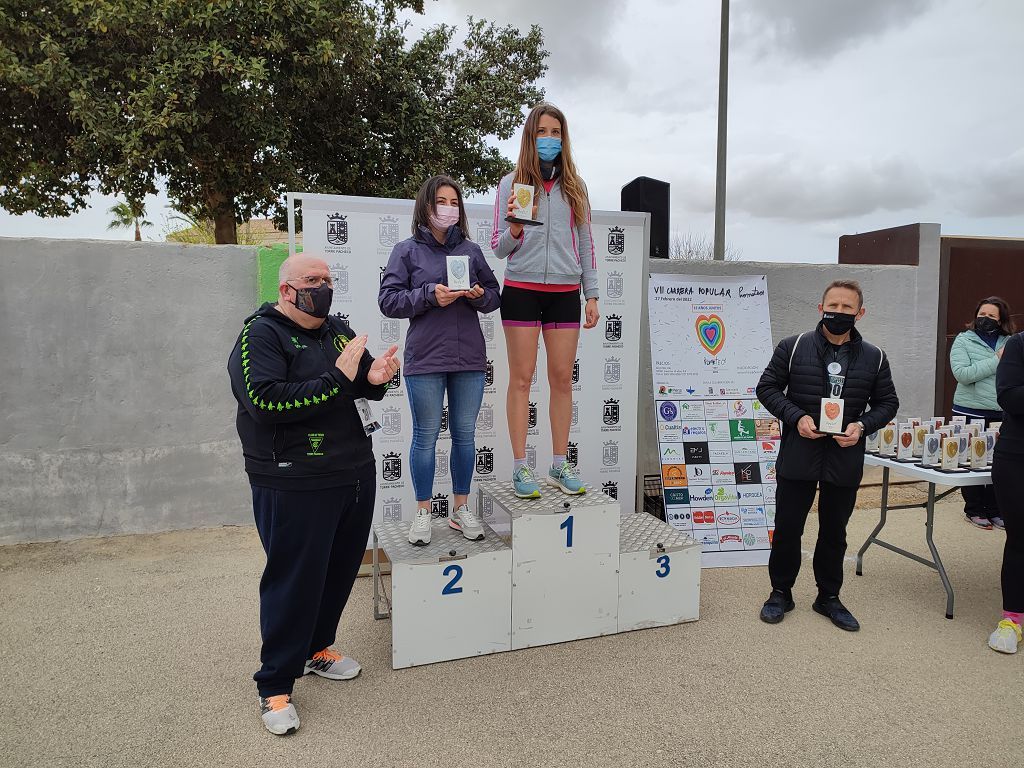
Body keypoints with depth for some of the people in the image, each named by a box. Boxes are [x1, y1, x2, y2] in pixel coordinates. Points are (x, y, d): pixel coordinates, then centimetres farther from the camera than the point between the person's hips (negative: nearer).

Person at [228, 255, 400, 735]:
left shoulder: (338, 330, 13)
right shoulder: (260, 335, -9)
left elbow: (362, 388, 20)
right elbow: (265, 401, -24)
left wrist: (374, 378, -5)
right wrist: (336, 379, -24)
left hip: (356, 475, 7)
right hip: (295, 486, -7)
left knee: (340, 570, 16)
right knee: (293, 581, 1)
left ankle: (316, 649, 38)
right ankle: (275, 686, 17)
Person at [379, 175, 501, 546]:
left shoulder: (471, 250, 11)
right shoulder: (407, 250, 3)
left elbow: (495, 295, 15)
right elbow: (388, 300, -3)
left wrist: (481, 296, -8)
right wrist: (429, 295, -15)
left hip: (470, 359, 3)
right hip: (425, 361, -3)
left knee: (465, 435, 10)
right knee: (425, 436, 4)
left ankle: (461, 508, 24)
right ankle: (423, 513, 18)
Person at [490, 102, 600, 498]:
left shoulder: (574, 186, 11)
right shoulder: (512, 183, 4)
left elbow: (585, 244, 13)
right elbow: (498, 248, 3)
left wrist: (592, 295, 8)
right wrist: (515, 228, -19)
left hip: (565, 292, 3)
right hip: (522, 290, -2)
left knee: (562, 378, 5)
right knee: (522, 378, -1)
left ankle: (560, 465, 15)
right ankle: (521, 467, 7)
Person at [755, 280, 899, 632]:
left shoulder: (874, 358, 2)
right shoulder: (793, 347, -5)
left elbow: (887, 402, 10)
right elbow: (767, 387, -1)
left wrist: (862, 425, -9)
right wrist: (796, 417, -15)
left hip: (845, 458, 2)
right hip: (798, 454, -2)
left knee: (834, 531, 15)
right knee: (787, 528, 7)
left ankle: (829, 597, 32)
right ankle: (781, 593, 26)